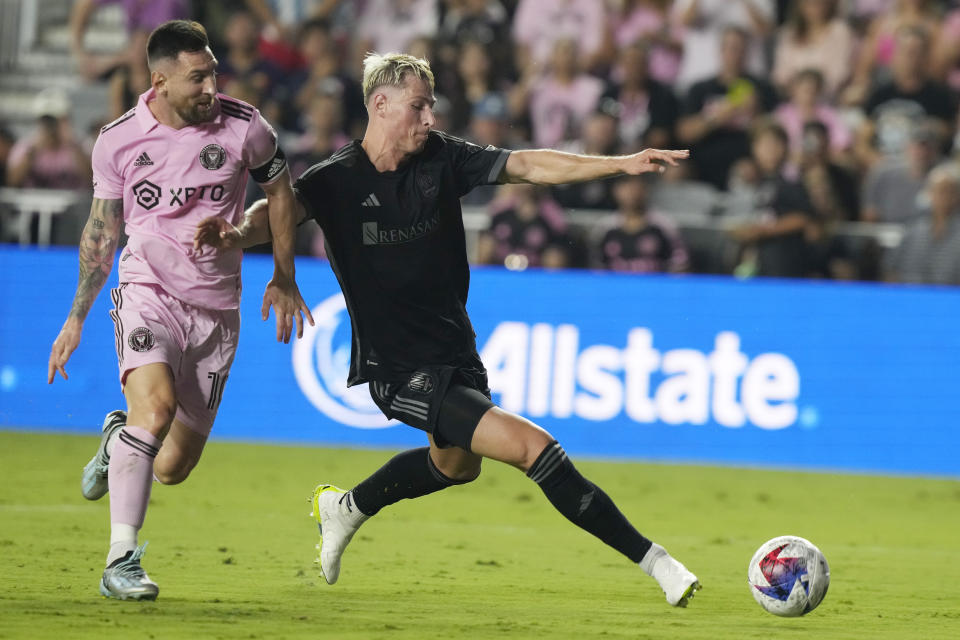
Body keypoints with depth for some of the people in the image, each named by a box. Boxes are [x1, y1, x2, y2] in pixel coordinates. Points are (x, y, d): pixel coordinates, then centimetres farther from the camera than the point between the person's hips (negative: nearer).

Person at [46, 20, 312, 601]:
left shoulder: (243, 127, -5)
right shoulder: (118, 141, -4)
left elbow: (280, 190, 14)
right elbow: (101, 230, 10)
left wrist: (284, 279, 15)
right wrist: (77, 319, 13)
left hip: (216, 308, 2)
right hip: (148, 289, -2)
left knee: (173, 467, 2)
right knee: (156, 402, -31)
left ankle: (118, 441, 39)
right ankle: (121, 561, -27)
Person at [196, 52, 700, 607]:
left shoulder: (441, 157, -2)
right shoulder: (338, 180, -15)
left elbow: (527, 165, -4)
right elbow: (279, 211, -29)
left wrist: (621, 163, -14)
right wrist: (238, 234, -53)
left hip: (455, 351, 8)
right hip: (399, 369, -8)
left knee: (457, 466, 33)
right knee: (532, 445, -20)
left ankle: (347, 507, 57)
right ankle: (653, 560, -16)